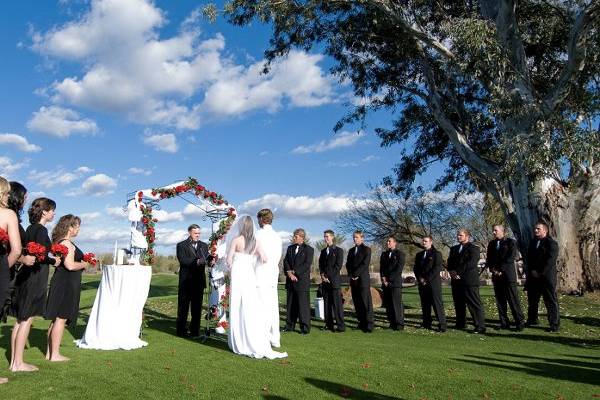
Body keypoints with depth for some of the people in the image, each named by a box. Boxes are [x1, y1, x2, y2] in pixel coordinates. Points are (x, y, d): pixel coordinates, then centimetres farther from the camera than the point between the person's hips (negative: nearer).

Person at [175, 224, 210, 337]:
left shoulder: (204, 245, 16)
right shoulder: (181, 245, 3)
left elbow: (206, 259, 3)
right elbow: (182, 260, -12)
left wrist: (210, 258, -21)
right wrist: (196, 262, -25)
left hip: (199, 280, 3)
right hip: (186, 281, -3)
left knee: (197, 307, 6)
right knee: (183, 307, 4)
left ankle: (195, 330, 14)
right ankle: (181, 330, 12)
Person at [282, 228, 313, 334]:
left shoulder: (309, 249, -1)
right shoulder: (290, 248, 15)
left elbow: (307, 264, -10)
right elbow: (285, 261, 7)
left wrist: (294, 272, -13)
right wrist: (289, 273, -9)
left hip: (302, 280, -5)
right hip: (290, 281, 5)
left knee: (303, 304, -4)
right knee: (290, 304, 10)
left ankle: (305, 327, 3)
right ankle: (290, 326, 19)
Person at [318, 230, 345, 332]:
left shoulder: (338, 250, 0)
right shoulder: (323, 251, 18)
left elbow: (338, 266, -7)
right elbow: (320, 265, 15)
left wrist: (328, 277, -11)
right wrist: (322, 275, -2)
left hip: (335, 281, -5)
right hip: (325, 281, 5)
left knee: (337, 304, -6)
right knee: (327, 303, 6)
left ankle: (341, 325, -2)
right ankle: (328, 324, 12)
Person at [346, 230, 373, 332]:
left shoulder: (366, 249, 1)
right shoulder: (351, 250, 19)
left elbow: (365, 264, -9)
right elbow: (348, 264, 14)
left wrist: (355, 274, -11)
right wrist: (351, 275, -1)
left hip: (363, 279, -6)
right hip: (353, 280, 6)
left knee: (366, 302, -7)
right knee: (357, 302, 6)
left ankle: (369, 325, -6)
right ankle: (361, 323, 13)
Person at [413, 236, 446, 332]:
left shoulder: (437, 254, 1)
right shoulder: (419, 255, 18)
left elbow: (437, 268, -8)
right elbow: (415, 268, 16)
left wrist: (427, 279, -12)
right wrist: (420, 278, -1)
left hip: (433, 282, -5)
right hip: (422, 283, 5)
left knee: (437, 303, -7)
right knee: (425, 304, 5)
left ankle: (442, 325, -6)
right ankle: (426, 324, 10)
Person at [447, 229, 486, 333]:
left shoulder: (473, 248, -2)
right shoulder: (454, 249, 21)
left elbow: (471, 263, -13)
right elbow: (450, 262, 17)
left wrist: (458, 272, -14)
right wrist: (451, 271, -3)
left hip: (469, 281, -7)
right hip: (456, 281, 7)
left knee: (474, 304, -6)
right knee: (458, 304, 11)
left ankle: (480, 327, -4)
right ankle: (460, 324, 22)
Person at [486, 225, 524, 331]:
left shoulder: (511, 242, 0)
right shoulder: (491, 243, 16)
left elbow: (510, 258, -8)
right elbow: (488, 259, 14)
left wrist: (500, 270, -11)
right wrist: (493, 270, -2)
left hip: (508, 275, -5)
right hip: (496, 276, 5)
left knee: (513, 300, -5)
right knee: (500, 301, 4)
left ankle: (520, 322, 2)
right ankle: (504, 323, 9)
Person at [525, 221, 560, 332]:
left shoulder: (551, 243, -7)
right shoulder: (532, 242, 16)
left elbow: (550, 261, -14)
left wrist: (540, 273, -15)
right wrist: (531, 271, 1)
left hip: (547, 277, -7)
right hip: (533, 277, 7)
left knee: (551, 301, -3)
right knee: (532, 299, 14)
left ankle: (555, 324, 1)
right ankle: (532, 319, 26)